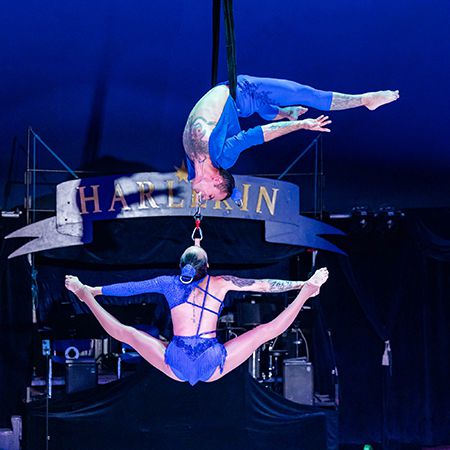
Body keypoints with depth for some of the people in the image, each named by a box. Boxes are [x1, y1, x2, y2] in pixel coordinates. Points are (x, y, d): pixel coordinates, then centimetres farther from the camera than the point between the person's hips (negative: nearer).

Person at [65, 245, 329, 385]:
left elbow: (131, 288, 16)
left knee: (125, 333, 16)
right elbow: (264, 285, 9)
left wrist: (91, 291, 29)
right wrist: (304, 286, 18)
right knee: (269, 330, 5)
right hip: (213, 366, -1)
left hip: (176, 366, 1)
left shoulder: (169, 284, 6)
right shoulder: (221, 283, 3)